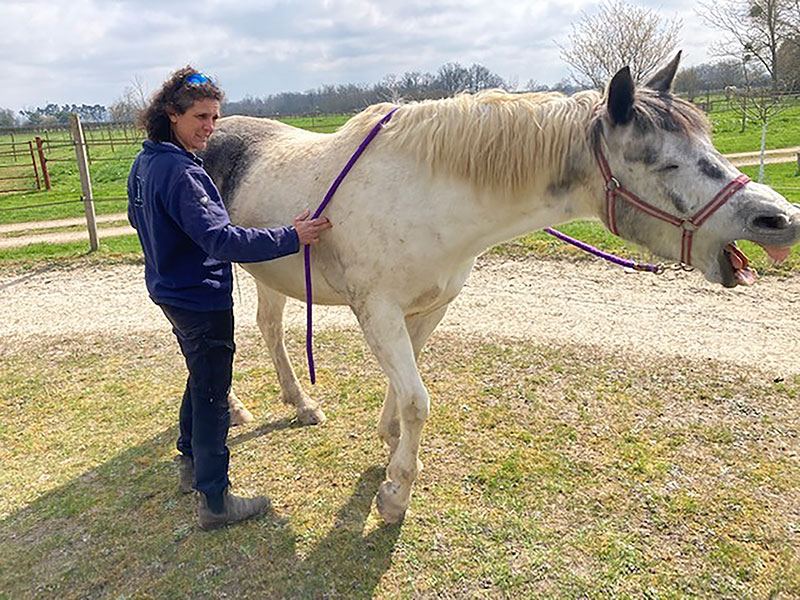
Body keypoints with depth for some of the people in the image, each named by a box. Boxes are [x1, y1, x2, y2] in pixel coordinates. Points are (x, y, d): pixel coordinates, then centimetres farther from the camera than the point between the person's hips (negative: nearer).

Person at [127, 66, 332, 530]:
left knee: (202, 379, 26)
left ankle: (190, 464, 42)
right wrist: (292, 238, -36)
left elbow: (138, 217, 21)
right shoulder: (181, 172, -25)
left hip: (172, 291, 10)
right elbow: (221, 240, -35)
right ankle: (214, 500, 14)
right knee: (212, 395, 1)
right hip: (201, 298, -10)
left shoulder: (145, 162, 5)